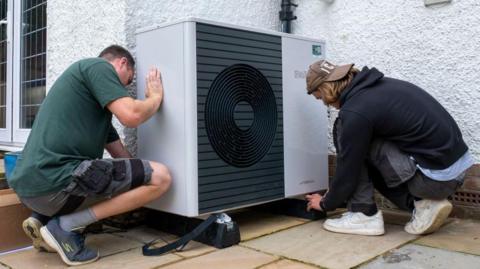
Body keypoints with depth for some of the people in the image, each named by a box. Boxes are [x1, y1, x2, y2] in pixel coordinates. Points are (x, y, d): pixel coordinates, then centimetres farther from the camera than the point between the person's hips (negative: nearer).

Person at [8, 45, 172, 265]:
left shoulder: (98, 104, 27)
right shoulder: (98, 66, 1)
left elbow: (118, 151, 30)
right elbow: (131, 116, -14)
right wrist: (156, 97, 7)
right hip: (54, 180, -10)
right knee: (160, 177, -6)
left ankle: (43, 219, 14)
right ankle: (66, 226, -7)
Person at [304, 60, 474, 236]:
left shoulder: (354, 112, -16)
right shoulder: (377, 85, 12)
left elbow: (349, 168, -7)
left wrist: (326, 203, 12)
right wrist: (336, 191, 30)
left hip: (437, 177, -9)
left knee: (343, 130, -4)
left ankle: (364, 215, 2)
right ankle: (423, 204, 10)